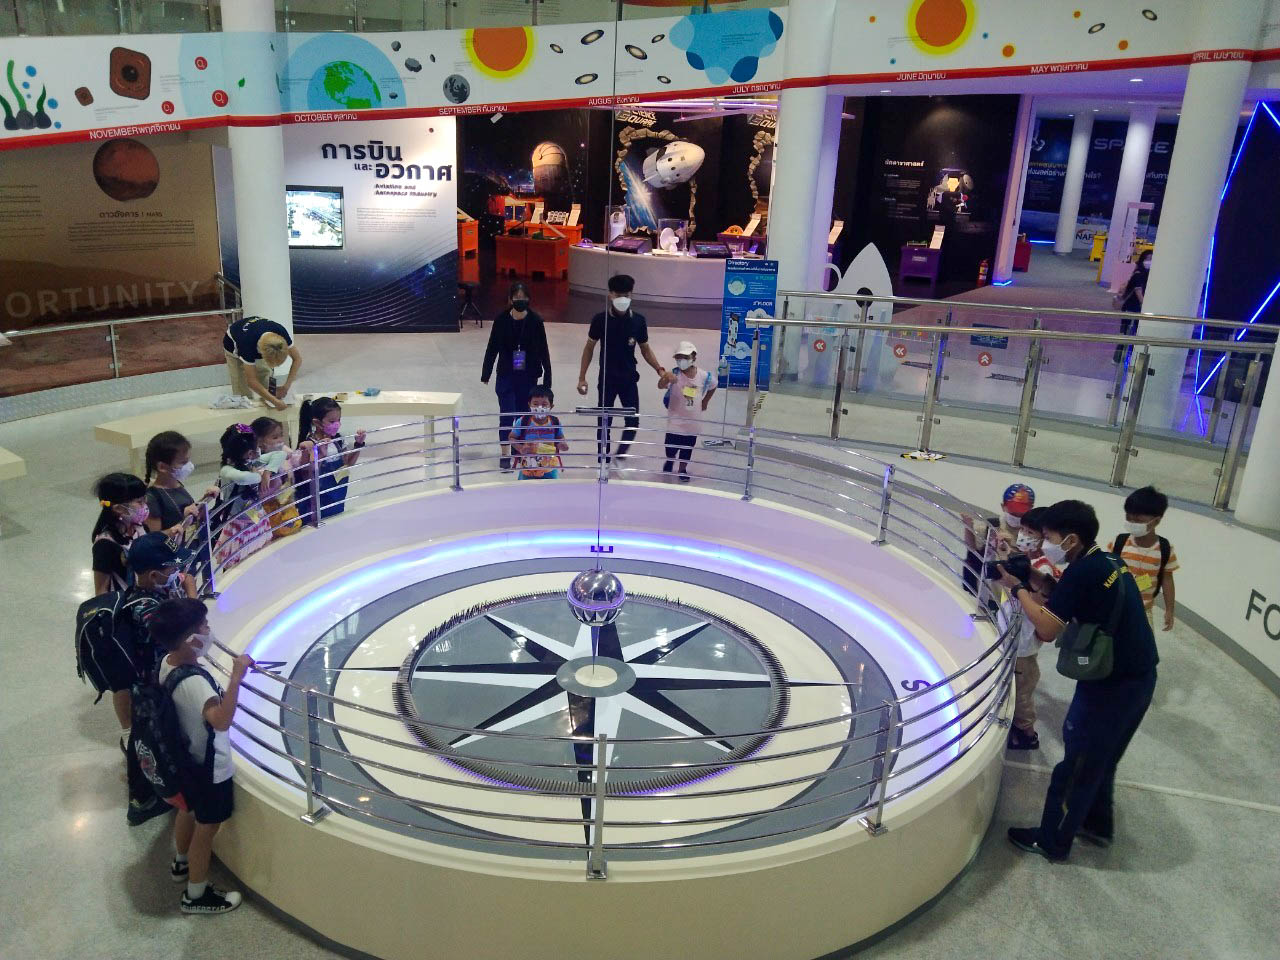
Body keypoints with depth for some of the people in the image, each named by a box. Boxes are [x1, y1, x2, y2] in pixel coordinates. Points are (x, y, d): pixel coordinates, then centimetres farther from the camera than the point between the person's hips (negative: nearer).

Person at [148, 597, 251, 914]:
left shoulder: (166, 662, -12)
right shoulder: (194, 683, -40)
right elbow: (221, 720, -55)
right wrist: (236, 677, -54)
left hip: (186, 757, 9)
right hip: (209, 767, -9)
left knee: (188, 810, 32)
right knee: (207, 828, 13)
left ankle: (182, 862, 57)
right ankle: (196, 895, 32)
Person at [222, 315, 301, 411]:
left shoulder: (282, 334, -36)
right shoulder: (248, 344, -45)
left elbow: (297, 359, -20)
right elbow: (252, 381, -37)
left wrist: (286, 386, -27)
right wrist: (275, 401, -40)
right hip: (234, 346, -4)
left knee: (267, 383, -6)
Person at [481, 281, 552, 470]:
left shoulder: (535, 320, -7)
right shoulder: (501, 320, -6)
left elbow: (543, 351, -2)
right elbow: (492, 348, 1)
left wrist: (546, 377, -3)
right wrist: (485, 374, 2)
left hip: (528, 377, 1)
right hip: (506, 376, -1)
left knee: (523, 414, 11)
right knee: (507, 415, -4)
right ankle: (505, 455, 4)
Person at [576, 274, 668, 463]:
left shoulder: (638, 321, -5)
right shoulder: (600, 320, -9)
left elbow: (645, 349, 6)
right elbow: (589, 348, 0)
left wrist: (659, 369, -7)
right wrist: (582, 378, -2)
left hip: (629, 379, 2)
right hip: (606, 379, -1)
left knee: (633, 421, 0)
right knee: (604, 422, 6)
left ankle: (620, 456, 23)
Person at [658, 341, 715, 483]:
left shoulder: (704, 376, -9)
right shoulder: (675, 374, -17)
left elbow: (713, 387, 15)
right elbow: (660, 386, -36)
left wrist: (705, 402, 13)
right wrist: (666, 379, -57)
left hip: (693, 422, 2)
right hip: (675, 420, -2)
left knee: (688, 447, 12)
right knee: (671, 446, 6)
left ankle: (683, 468, 36)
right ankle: (670, 461, 39)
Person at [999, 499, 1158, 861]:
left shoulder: (1082, 571, -21)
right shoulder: (1108, 564, 7)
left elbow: (1047, 629, -22)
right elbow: (1063, 609, 14)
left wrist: (1018, 588, -11)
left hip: (1110, 687, -9)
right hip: (1139, 679, 9)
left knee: (1075, 766, 7)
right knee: (1100, 760, 25)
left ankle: (1053, 841, 21)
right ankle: (1097, 824, 42)